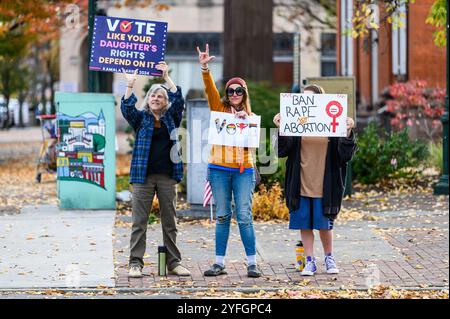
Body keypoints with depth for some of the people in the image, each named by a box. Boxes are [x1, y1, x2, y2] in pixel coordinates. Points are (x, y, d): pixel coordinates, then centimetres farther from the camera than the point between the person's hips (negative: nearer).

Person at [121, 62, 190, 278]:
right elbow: (127, 108, -7)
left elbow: (178, 101, -1)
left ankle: (174, 263, 10)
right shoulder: (141, 118, 9)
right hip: (143, 175, -2)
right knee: (139, 221, -3)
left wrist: (167, 78, -6)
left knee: (170, 221, 5)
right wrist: (130, 85, -15)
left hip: (167, 176, 2)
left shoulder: (171, 118, 13)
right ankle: (136, 263, -2)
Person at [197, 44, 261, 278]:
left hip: (244, 170, 0)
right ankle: (219, 263, 7)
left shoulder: (250, 116, 12)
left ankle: (252, 263, -1)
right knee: (222, 217, 2)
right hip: (219, 169, 0)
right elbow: (210, 89, -7)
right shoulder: (219, 109, 9)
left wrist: (245, 121, -11)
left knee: (244, 216, -5)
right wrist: (204, 68, -21)